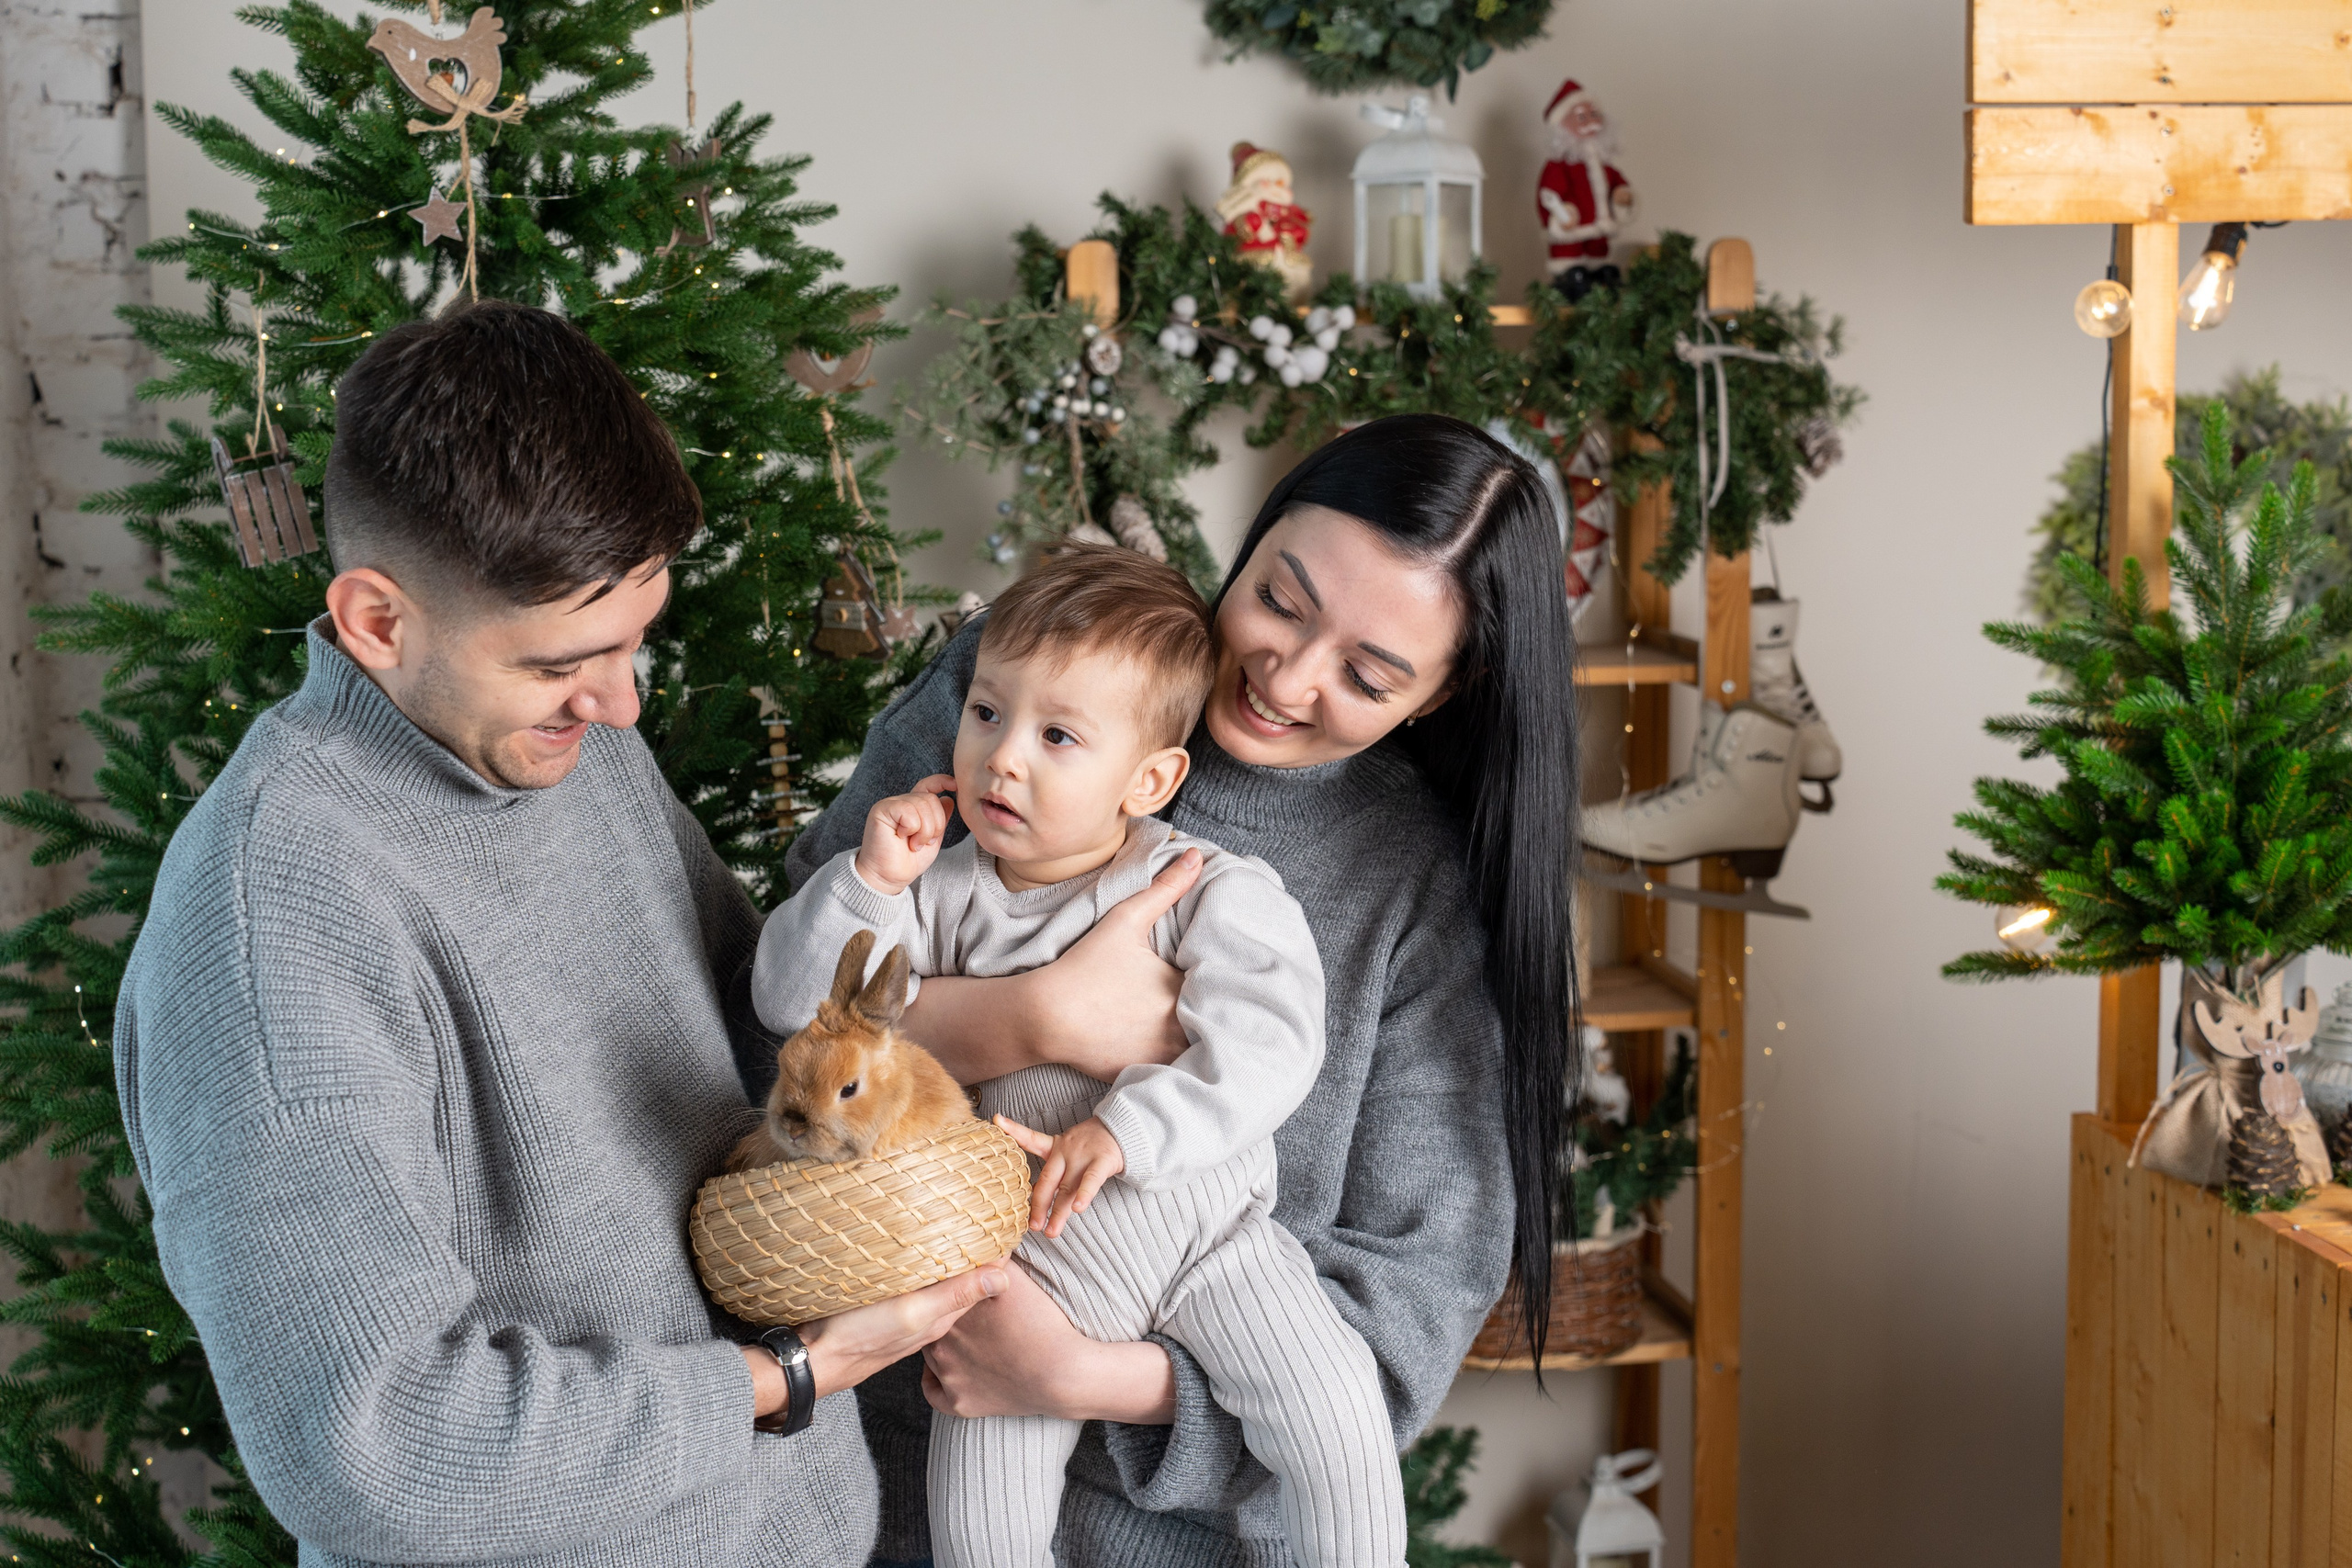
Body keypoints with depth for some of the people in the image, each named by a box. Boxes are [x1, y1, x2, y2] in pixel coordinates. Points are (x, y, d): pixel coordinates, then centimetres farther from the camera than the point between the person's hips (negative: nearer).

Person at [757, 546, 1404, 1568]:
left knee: (1336, 1420, -16)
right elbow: (789, 1003, -3)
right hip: (1029, 1259, 2)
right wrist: (868, 881, -17)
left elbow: (1269, 1045, -21)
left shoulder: (1208, 891, -10)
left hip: (1208, 1232, -1)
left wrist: (1125, 1130, -31)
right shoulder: (940, 898, -3)